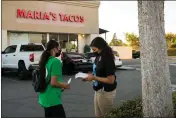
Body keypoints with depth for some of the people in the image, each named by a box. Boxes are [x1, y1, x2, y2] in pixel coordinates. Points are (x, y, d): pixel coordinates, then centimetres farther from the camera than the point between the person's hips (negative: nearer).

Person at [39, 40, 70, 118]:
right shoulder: (55, 61, -17)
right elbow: (53, 83, -22)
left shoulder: (45, 61, 7)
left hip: (44, 98, 9)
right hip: (53, 100, -9)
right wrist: (65, 86, -5)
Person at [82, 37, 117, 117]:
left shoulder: (108, 60, -22)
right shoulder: (98, 57, 3)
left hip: (106, 92, -8)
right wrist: (90, 75, -1)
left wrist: (94, 78, -21)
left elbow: (111, 80, -24)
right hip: (98, 91, 8)